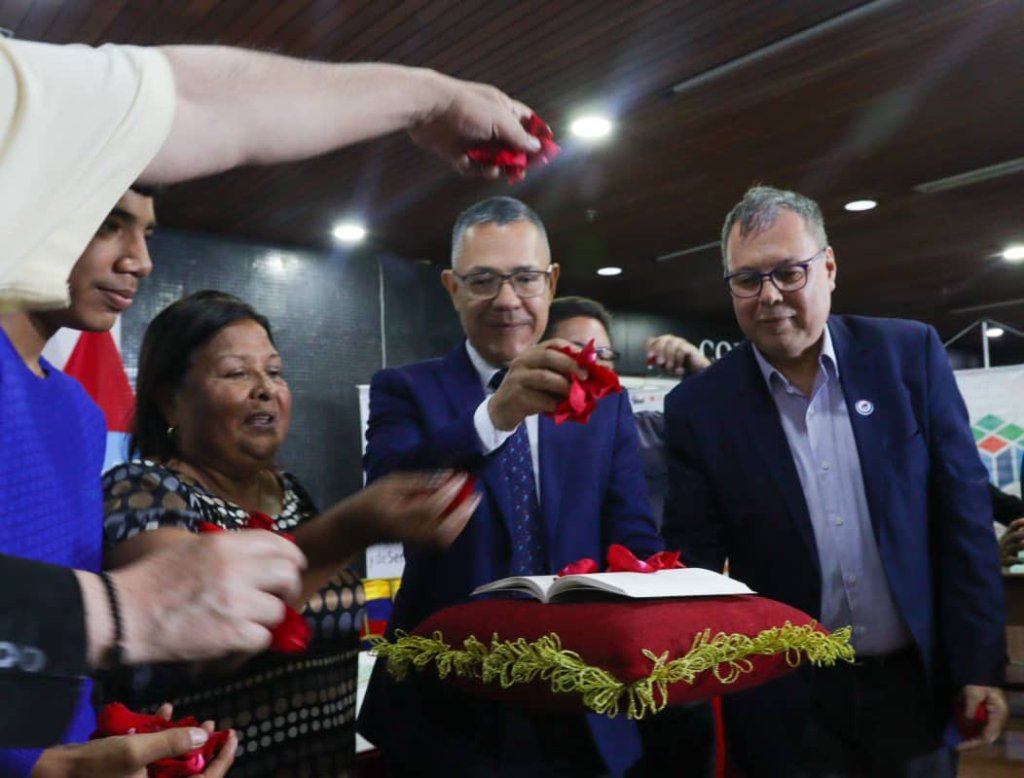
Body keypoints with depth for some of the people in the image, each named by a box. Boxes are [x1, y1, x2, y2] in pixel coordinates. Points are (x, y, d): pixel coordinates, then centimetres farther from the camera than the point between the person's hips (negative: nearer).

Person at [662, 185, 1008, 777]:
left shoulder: (910, 354, -6)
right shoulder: (699, 407, -8)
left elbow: (964, 515, -2)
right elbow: (694, 560, -5)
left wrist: (980, 664, -3)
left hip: (916, 683, 2)